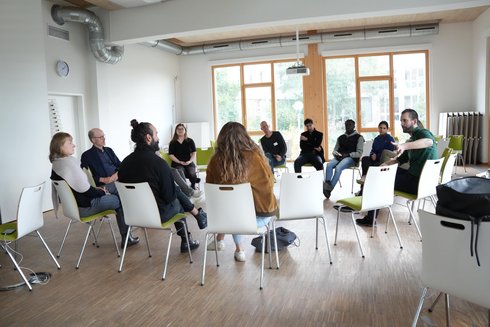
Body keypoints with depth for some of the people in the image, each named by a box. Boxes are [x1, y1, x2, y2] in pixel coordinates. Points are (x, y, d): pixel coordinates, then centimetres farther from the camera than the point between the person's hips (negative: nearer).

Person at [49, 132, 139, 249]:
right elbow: (85, 190, -22)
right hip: (84, 207, -10)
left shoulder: (56, 164, 5)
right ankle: (126, 238, 14)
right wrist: (102, 192, -6)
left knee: (115, 197, 20)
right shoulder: (69, 162, -25)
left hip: (72, 204, 10)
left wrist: (96, 189, 8)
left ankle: (126, 237, 22)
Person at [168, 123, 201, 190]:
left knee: (192, 173, -30)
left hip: (189, 163, 1)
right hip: (177, 163, -1)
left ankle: (193, 186, -7)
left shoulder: (190, 141, 13)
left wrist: (190, 161, -9)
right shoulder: (172, 143, 9)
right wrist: (180, 162, -10)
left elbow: (194, 153, 9)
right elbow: (171, 155, 3)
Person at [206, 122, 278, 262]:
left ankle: (220, 240, 37)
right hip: (262, 215, -1)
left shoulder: (215, 160, -13)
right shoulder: (255, 156, -17)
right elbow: (269, 184, -4)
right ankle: (238, 249, 32)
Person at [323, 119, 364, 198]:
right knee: (329, 165, -30)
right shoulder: (340, 137, 23)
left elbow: (359, 153, -1)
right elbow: (334, 150, 22)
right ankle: (327, 184, -44)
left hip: (351, 158, -4)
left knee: (338, 167, -35)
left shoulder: (359, 137, 7)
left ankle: (329, 189, -38)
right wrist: (337, 154, -2)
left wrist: (347, 154, -15)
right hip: (339, 157, 5)